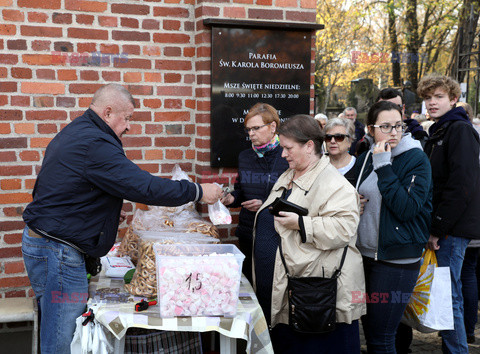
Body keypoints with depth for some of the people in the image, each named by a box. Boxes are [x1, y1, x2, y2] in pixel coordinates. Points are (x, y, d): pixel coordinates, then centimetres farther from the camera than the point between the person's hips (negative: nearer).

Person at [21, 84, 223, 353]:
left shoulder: (74, 133, 15)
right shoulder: (95, 144, -20)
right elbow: (144, 186, -24)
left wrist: (105, 210, 19)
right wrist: (198, 192, -15)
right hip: (58, 250, -11)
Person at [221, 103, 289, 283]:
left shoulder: (287, 157, -8)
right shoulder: (244, 157, 10)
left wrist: (266, 205, -19)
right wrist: (231, 198, -1)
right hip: (247, 234, 5)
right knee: (248, 282, 12)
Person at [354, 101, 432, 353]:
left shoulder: (416, 159, -9)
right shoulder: (365, 160, 9)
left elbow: (407, 209, -20)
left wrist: (384, 168, -21)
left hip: (397, 259, -6)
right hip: (365, 254, 6)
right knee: (369, 332, 15)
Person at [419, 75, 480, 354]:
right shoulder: (438, 132, 18)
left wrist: (437, 228, -19)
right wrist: (435, 227, 12)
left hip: (453, 229, -10)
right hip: (445, 227, 10)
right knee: (451, 293, 16)